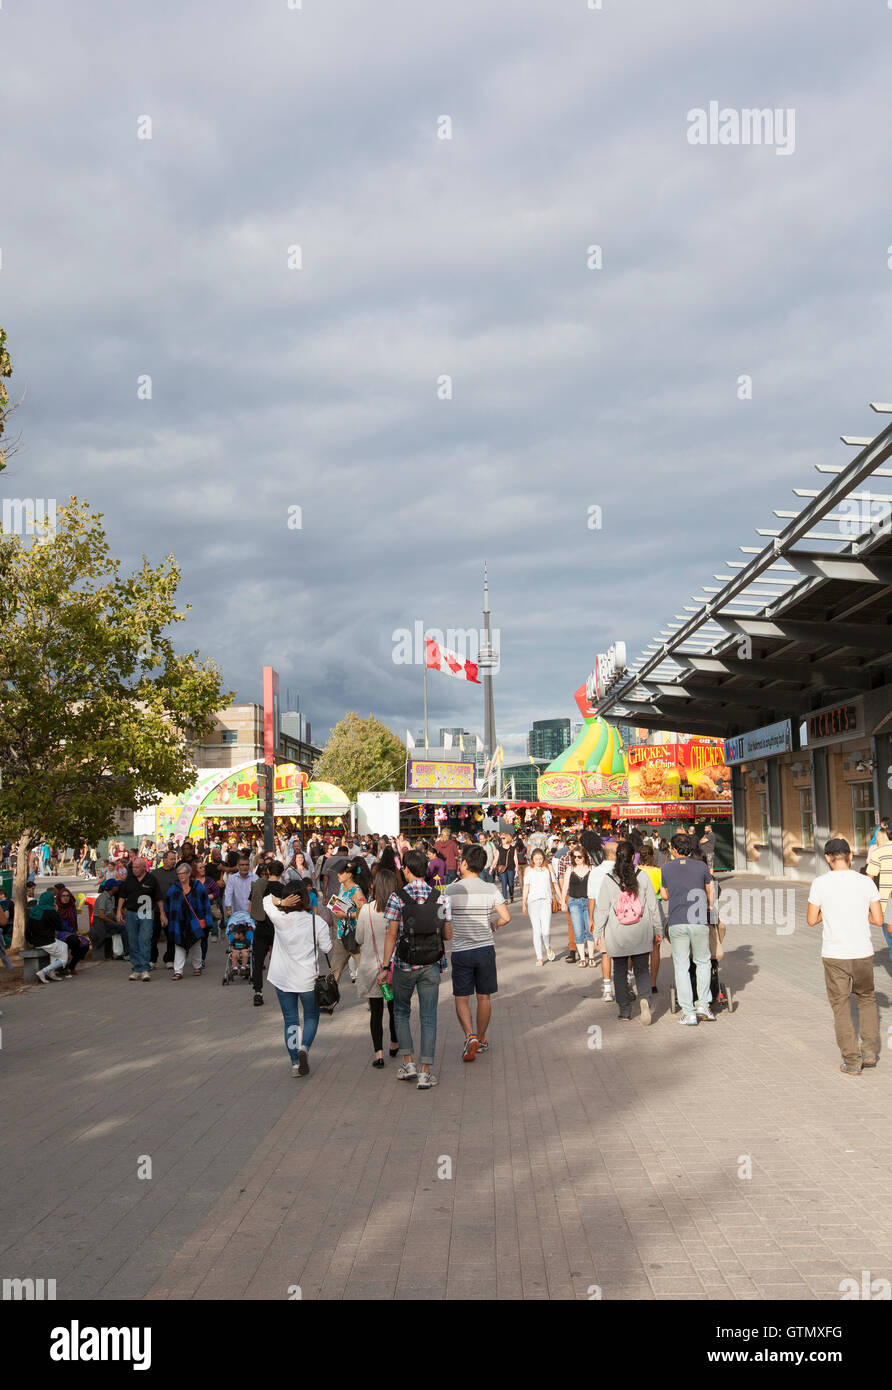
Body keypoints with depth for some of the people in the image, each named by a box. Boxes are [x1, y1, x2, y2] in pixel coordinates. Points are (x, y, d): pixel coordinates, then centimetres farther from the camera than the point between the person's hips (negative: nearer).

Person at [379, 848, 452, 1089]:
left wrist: (385, 966, -3)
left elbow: (392, 935, -9)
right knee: (428, 1018, 6)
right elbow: (448, 935, 4)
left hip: (404, 965, -1)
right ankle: (426, 1072, 5)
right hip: (431, 966, 2)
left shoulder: (397, 897, -9)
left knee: (401, 1012, 19)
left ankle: (408, 1063, 15)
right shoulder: (440, 898, -1)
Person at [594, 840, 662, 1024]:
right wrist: (658, 931, 9)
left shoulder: (608, 880, -6)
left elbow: (602, 910, -3)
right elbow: (653, 906, 0)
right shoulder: (643, 876, -4)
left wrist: (599, 934, 6)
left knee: (620, 971, 13)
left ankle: (625, 1010, 13)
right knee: (642, 969, 10)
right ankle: (643, 998, -15)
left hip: (617, 936, 0)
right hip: (641, 934, 0)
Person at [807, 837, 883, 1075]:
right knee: (867, 1000, 23)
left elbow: (812, 920, -2)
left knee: (841, 1008, 9)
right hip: (863, 954, 2)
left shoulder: (820, 884, -8)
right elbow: (878, 919, -1)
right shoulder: (866, 882, -4)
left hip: (834, 956, -1)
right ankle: (870, 1051, 16)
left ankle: (852, 1060, 9)